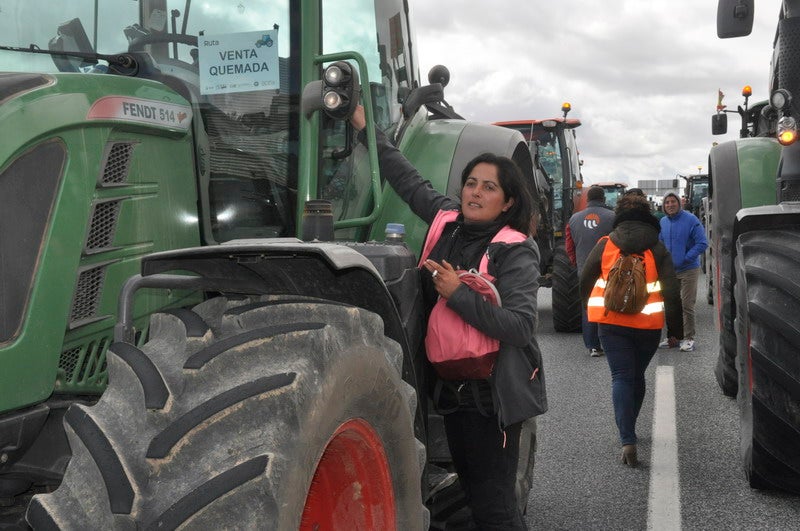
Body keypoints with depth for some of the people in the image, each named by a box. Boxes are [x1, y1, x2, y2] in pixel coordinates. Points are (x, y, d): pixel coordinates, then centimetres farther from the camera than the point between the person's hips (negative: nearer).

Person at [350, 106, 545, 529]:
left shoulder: (515, 253, -14)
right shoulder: (448, 220, 4)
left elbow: (520, 327, -25)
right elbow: (411, 183, 16)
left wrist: (458, 294, -27)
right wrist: (368, 131, 19)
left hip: (492, 395, -7)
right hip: (452, 387, 7)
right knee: (472, 492, 19)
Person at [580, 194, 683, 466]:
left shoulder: (605, 245, 2)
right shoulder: (657, 248, 2)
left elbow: (585, 282, 7)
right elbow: (671, 291, -2)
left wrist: (593, 309, 25)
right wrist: (675, 328, 4)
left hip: (611, 321, -1)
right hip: (648, 323, 1)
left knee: (621, 377, -2)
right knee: (637, 375, 19)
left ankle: (627, 440, -16)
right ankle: (628, 431, 33)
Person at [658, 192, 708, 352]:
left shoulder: (691, 220, -10)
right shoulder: (663, 222, 7)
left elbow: (702, 244, -12)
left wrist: (685, 258, -17)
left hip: (688, 270, -6)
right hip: (669, 271, 6)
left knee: (687, 305, -3)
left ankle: (689, 339, 5)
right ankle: (672, 337, 22)